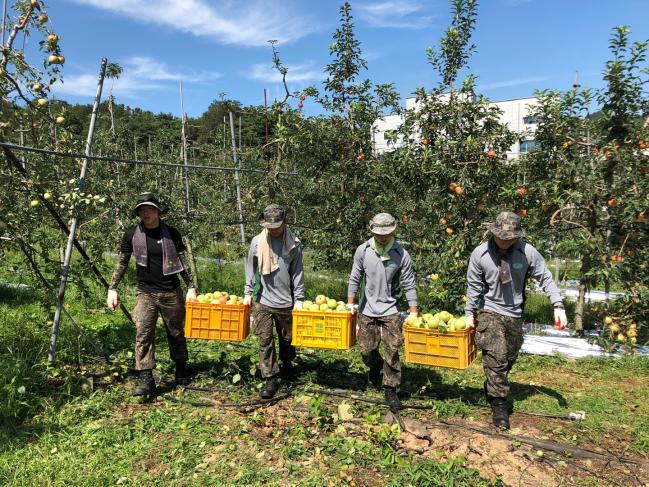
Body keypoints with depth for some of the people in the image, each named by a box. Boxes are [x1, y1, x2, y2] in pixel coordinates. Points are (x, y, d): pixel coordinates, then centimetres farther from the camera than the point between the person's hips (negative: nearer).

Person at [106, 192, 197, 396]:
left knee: (176, 333, 11)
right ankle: (145, 379, -7)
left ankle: (181, 370, 30)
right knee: (143, 334, -11)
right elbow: (121, 263, 7)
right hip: (146, 293, 0)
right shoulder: (132, 234, -1)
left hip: (171, 293, 0)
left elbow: (183, 263, 2)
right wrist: (112, 288, 1)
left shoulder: (171, 234, -3)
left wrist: (191, 287, -2)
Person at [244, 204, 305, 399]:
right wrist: (248, 292, 4)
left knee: (287, 338, 14)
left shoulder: (294, 244, -5)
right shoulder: (257, 242, -2)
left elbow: (298, 272, -1)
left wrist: (299, 299, -4)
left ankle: (287, 365, 39)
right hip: (263, 300, 0)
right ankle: (271, 379, 7)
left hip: (286, 301, 0)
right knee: (265, 340, -2)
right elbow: (251, 268, 7)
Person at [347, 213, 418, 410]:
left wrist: (414, 313, -7)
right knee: (366, 349, 10)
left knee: (392, 351, -2)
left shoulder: (401, 254, -11)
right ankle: (375, 366, 44)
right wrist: (350, 303, -2)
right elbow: (354, 278, 0)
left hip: (391, 310, -1)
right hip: (367, 309, 2)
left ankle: (391, 390, 14)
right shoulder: (363, 250, -9)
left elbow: (409, 285, -5)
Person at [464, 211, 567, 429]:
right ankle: (499, 406, -4)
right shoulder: (480, 253, -12)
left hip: (514, 315, 3)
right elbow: (473, 286, -2)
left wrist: (558, 305, -13)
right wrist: (469, 313, -1)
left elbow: (545, 278, -3)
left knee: (508, 358, 13)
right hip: (489, 312, -3)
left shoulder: (528, 252, -11)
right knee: (496, 358, -13)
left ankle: (490, 392, 34)